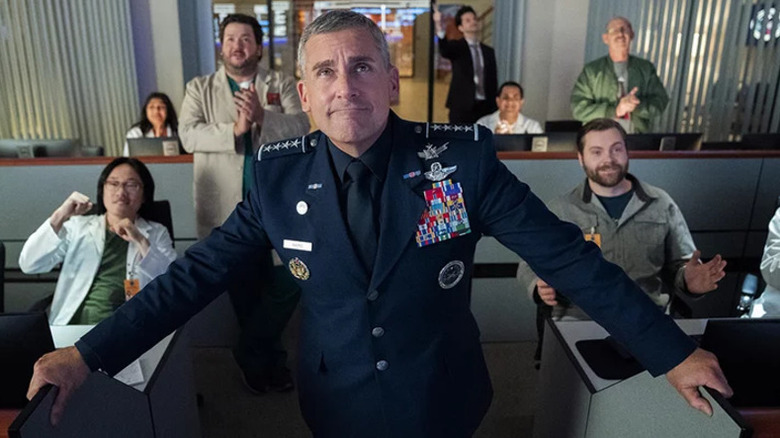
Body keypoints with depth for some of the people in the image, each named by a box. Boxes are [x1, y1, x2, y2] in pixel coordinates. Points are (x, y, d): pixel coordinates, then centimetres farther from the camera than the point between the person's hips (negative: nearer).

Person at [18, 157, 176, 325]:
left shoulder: (157, 233, 13)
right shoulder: (78, 226, 17)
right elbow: (28, 265, 5)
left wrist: (141, 242, -12)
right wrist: (59, 217, -6)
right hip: (73, 325, 3)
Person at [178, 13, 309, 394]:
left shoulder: (281, 84, 5)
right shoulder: (199, 89, 6)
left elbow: (300, 127, -9)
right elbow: (188, 135, -8)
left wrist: (262, 118, -26)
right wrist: (234, 129, -22)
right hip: (228, 211, 1)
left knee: (286, 284, 0)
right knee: (244, 291, 12)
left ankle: (249, 355, 24)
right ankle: (272, 361, 33)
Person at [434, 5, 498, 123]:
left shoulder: (489, 51, 14)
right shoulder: (456, 46, 2)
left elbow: (493, 81, 14)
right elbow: (444, 51, -23)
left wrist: (494, 108, 9)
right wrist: (440, 27, -42)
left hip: (485, 107, 4)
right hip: (462, 106, -4)